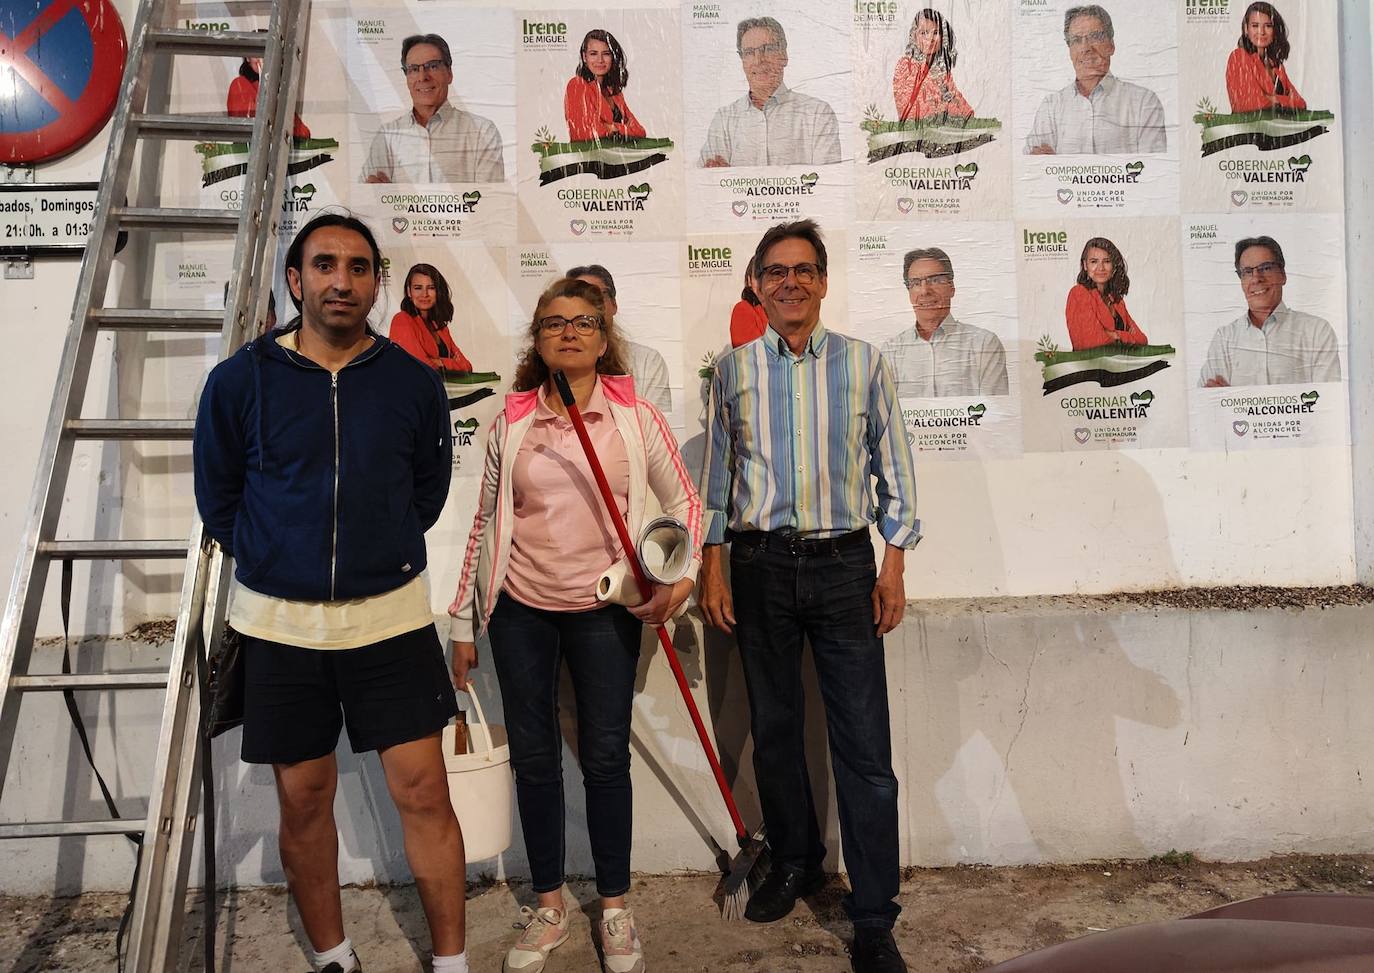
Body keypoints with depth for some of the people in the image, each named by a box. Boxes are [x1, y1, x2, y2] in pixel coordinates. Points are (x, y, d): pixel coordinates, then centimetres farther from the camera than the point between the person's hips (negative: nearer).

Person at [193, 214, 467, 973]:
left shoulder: (412, 381, -4)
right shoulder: (241, 380, -5)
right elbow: (217, 496, 7)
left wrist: (381, 552, 8)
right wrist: (273, 562, 9)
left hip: (390, 616, 0)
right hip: (278, 622, 1)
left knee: (423, 791, 2)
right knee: (304, 802, 12)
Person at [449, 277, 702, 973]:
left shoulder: (635, 417, -2)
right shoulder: (512, 423, 2)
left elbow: (684, 501, 7)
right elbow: (486, 522, 7)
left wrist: (682, 572, -9)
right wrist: (464, 622, 8)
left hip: (606, 609, -1)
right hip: (521, 609, 2)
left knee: (605, 758, 6)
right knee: (533, 757, 10)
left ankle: (615, 907, 25)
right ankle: (549, 904, 29)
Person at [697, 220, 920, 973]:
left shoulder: (862, 363, 4)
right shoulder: (734, 368, 7)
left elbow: (892, 466, 6)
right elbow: (715, 472, 8)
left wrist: (894, 560, 0)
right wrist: (711, 566, 3)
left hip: (843, 564, -1)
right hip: (760, 565, 2)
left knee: (863, 742, -2)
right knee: (774, 729, 13)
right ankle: (794, 862, 35)